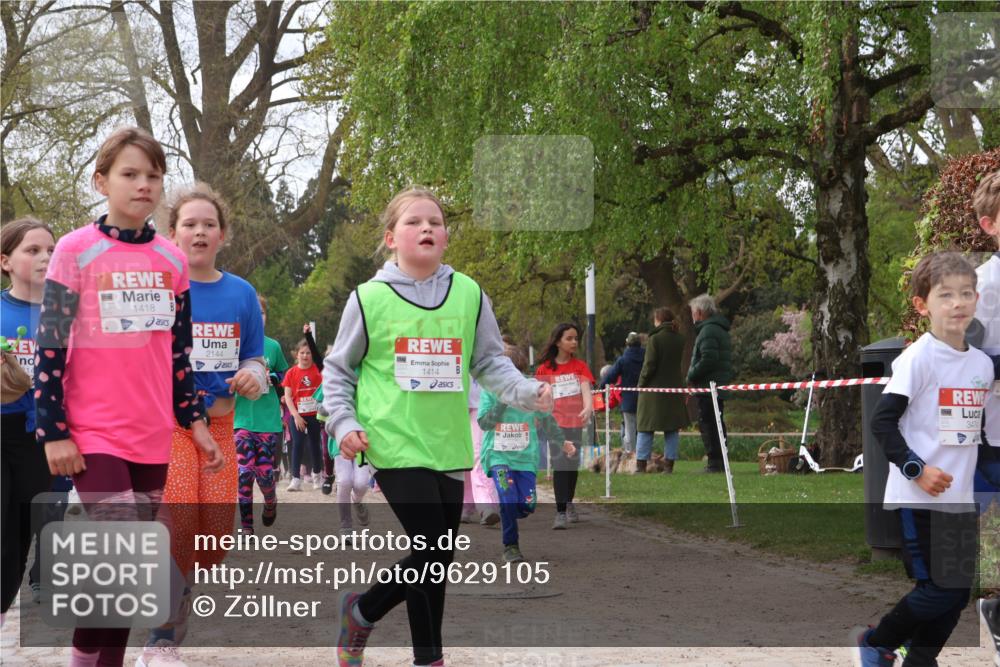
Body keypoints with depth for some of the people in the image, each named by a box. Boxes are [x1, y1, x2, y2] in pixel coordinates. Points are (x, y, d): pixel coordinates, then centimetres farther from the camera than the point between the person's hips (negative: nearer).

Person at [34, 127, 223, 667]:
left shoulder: (172, 261, 9)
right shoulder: (76, 251, -6)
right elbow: (50, 348, -7)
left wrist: (194, 421, 14)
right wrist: (53, 432, -11)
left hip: (152, 438, 5)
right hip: (95, 437, -5)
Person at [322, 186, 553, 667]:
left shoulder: (469, 295, 4)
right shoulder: (369, 299, -3)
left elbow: (490, 363, 11)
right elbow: (337, 370, 7)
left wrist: (528, 392, -6)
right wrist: (344, 424, -6)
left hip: (449, 446, 4)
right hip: (396, 445, -4)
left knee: (436, 560, 11)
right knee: (434, 554, -12)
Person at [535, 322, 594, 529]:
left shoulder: (579, 366, 2)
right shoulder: (544, 369, 0)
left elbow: (586, 389, -12)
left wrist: (588, 407, -31)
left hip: (575, 422, 2)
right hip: (555, 423, -2)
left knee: (573, 465, 12)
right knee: (559, 465, -10)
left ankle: (569, 504, 32)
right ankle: (560, 512, -10)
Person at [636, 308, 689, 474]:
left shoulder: (655, 339, -12)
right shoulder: (679, 339, 6)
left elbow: (649, 365, -13)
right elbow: (677, 362, 12)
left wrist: (641, 384, -3)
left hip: (654, 389, -5)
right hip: (674, 388, 5)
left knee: (646, 429, 2)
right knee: (672, 429, 9)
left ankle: (641, 464, 0)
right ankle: (669, 464, 6)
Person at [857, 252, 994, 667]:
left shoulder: (982, 363, 10)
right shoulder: (919, 358, -11)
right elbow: (882, 422, -14)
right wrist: (917, 470, -20)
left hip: (960, 499, 7)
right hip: (919, 500, -7)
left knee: (958, 593, 7)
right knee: (939, 591, -9)